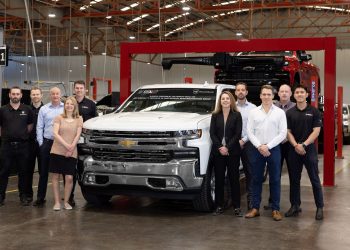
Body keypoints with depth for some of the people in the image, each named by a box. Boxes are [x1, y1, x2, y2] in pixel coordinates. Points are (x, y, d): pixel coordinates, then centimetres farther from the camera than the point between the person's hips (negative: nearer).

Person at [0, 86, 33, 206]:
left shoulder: (27, 109, 5)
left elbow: (30, 124, 14)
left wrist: (24, 134, 7)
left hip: (22, 145, 1)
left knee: (23, 172, 7)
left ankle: (23, 196, 17)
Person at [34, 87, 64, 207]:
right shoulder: (44, 109, 8)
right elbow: (39, 127, 7)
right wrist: (41, 142, 0)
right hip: (47, 142, 1)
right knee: (44, 171, 4)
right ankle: (40, 197, 10)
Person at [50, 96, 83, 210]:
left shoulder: (79, 119, 8)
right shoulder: (59, 118, 5)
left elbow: (77, 135, 1)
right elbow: (55, 134, -6)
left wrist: (71, 149, -10)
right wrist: (66, 145, -16)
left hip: (71, 153, 0)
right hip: (57, 151, 0)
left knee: (69, 178, -5)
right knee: (56, 177, 2)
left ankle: (66, 202, 10)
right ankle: (57, 202, 11)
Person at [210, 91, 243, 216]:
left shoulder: (237, 115, 2)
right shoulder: (215, 115, 8)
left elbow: (237, 134, -5)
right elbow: (212, 133, 1)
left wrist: (227, 147, -14)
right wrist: (220, 147, -12)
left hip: (232, 152, -2)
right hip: (218, 151, 2)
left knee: (234, 178, 1)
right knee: (219, 179, 5)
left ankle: (236, 206, 6)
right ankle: (219, 206, 12)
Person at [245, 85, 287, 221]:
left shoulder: (280, 112, 1)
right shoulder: (253, 112, 6)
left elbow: (283, 133, -4)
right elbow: (249, 132, 2)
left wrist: (268, 146, -11)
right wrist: (259, 146, -10)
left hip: (273, 149, -1)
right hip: (257, 149, 1)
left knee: (275, 180, 3)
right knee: (256, 179, 5)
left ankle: (275, 209, 9)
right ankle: (255, 208, 12)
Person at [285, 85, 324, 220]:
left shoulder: (314, 111, 0)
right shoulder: (290, 113, 7)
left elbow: (316, 131, -5)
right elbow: (288, 132, 4)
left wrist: (304, 145, -14)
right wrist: (296, 145, -12)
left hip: (309, 149, -3)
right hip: (294, 150, 3)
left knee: (315, 179, 0)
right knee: (294, 180, 9)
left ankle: (320, 207, 7)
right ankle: (295, 205, 19)